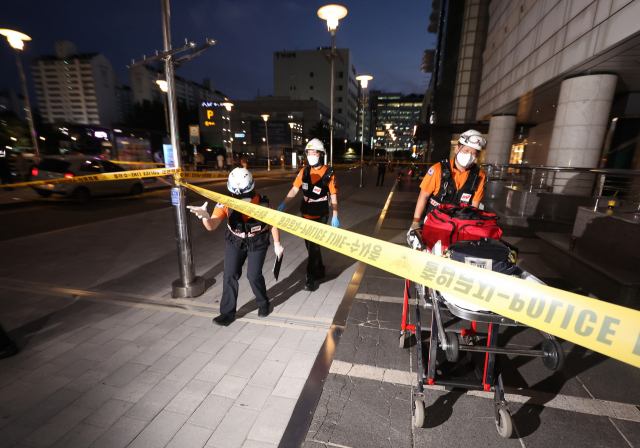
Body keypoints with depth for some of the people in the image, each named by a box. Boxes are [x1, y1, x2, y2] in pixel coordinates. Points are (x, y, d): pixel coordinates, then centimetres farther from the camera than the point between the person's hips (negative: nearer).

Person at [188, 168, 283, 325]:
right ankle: (228, 312, 13)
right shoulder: (226, 204, -23)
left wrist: (277, 244, -5)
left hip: (257, 244, -2)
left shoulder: (262, 204, -26)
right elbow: (212, 226, -31)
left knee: (254, 275, -5)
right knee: (230, 275, -4)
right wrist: (205, 217, -53)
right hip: (235, 243, 2)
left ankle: (263, 304, 25)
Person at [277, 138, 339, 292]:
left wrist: (335, 216, -9)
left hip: (320, 216, -5)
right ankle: (319, 270, 35)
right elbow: (294, 189, -3)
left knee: (314, 246, -5)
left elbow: (333, 196, -7)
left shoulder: (329, 174, -10)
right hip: (306, 214, 5)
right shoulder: (304, 172, 2)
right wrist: (284, 203, -18)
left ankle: (311, 278, 6)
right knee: (310, 244, 15)